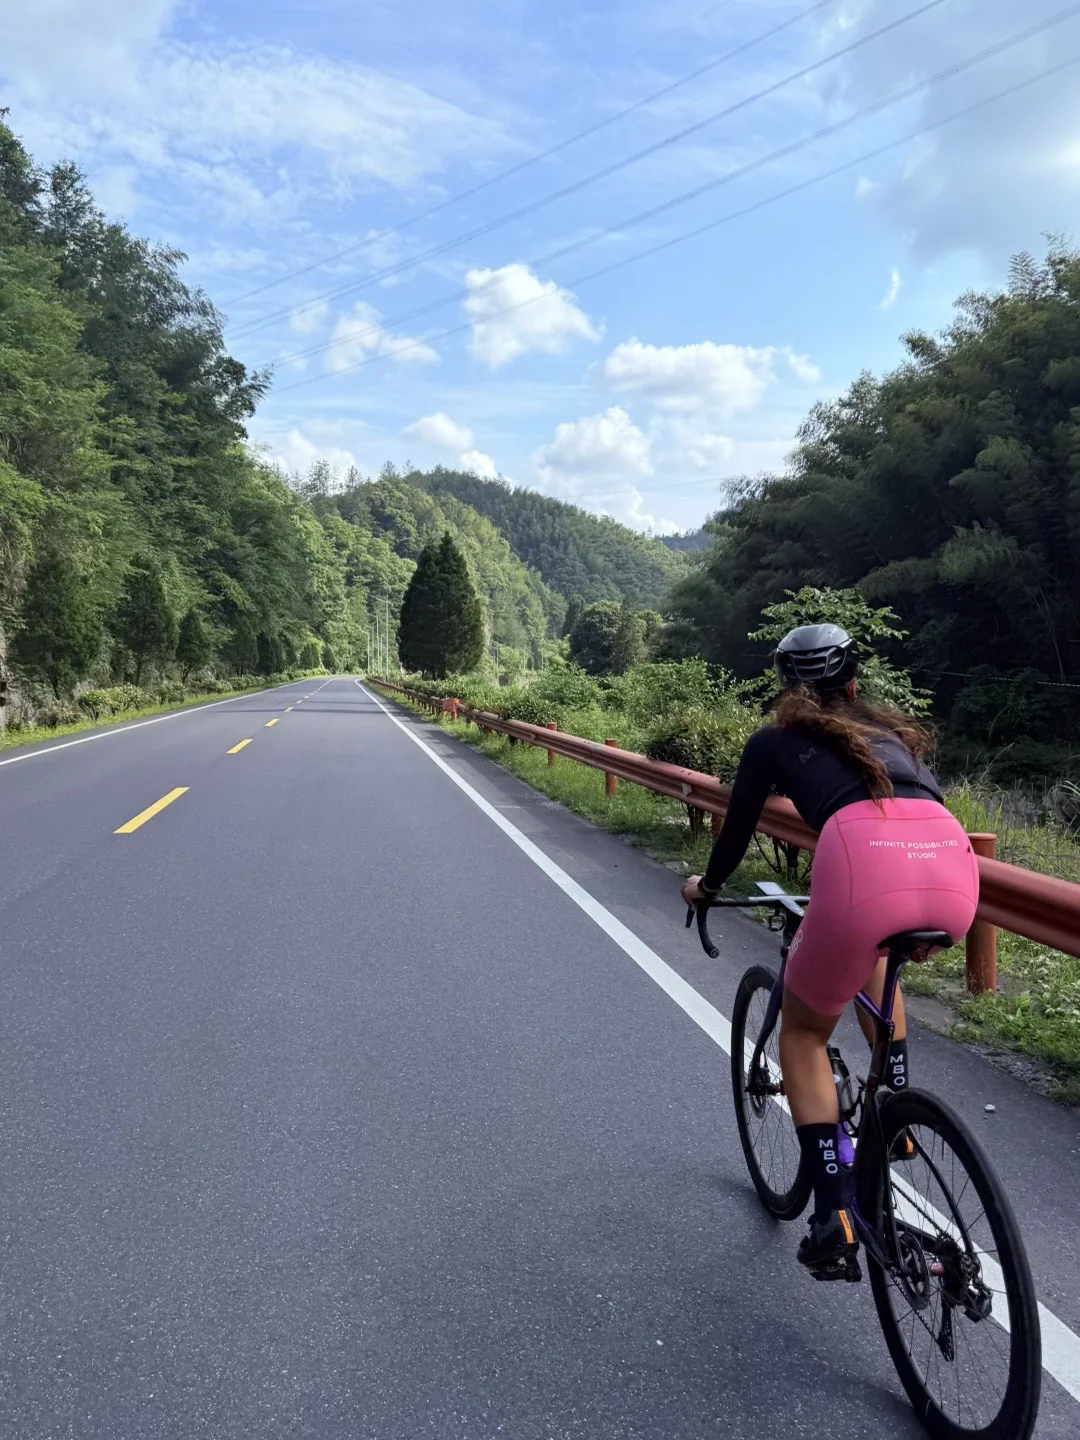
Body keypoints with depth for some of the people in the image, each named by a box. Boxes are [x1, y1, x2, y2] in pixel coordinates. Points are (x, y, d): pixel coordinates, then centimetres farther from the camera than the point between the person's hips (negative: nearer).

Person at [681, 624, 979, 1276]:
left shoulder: (774, 741, 24)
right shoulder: (894, 732, 33)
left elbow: (737, 832, 32)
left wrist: (706, 887, 52)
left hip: (866, 867, -4)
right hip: (956, 873, 5)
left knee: (803, 1032, 21)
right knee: (874, 949, 40)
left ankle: (836, 1218, 13)